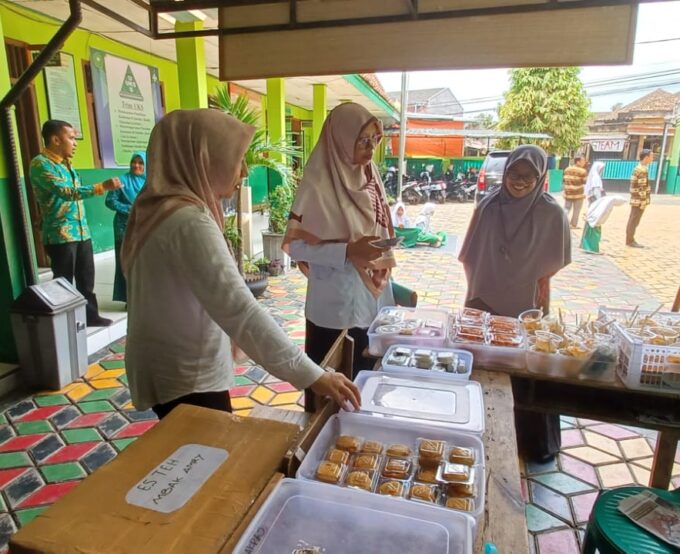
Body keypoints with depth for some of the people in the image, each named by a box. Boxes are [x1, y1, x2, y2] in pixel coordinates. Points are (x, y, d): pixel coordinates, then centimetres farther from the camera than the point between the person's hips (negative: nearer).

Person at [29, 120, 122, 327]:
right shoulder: (40, 164, -13)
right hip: (60, 234, -8)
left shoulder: (65, 163, 14)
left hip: (81, 231, 8)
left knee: (86, 279, 14)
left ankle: (90, 315, 27)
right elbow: (67, 192, -27)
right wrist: (102, 186, -34)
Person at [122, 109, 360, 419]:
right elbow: (240, 310, -35)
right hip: (187, 381, -9)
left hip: (171, 371, 9)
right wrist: (311, 375, -34)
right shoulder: (189, 222, -26)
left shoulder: (159, 209, 5)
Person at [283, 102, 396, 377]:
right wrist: (349, 251, -24)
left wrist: (383, 257, 4)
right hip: (336, 306, -6)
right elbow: (296, 246, -16)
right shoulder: (317, 184, -15)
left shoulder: (369, 176, 5)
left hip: (374, 298, 6)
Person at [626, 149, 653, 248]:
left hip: (638, 200, 10)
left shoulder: (640, 168, 14)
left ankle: (630, 240, 20)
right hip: (639, 200, -10)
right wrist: (643, 201, -19)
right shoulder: (642, 170, -17)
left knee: (633, 221, 13)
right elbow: (641, 188, -20)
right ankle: (630, 241, 3)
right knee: (634, 221, -3)